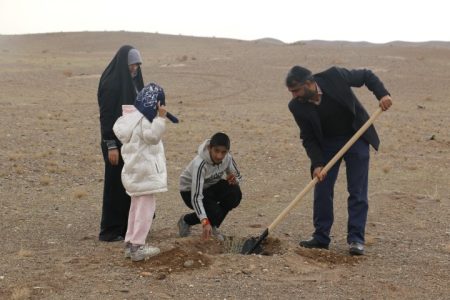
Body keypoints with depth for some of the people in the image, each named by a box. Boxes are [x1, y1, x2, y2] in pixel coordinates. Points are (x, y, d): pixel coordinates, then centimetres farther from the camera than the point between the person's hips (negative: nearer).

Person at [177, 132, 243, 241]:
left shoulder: (227, 158, -19)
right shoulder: (199, 164, -36)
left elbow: (238, 176, 0)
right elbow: (196, 196, -41)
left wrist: (234, 180, -27)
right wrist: (205, 222, -52)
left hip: (210, 187, 5)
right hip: (190, 191, -5)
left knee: (235, 194, -24)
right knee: (215, 213, -29)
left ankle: (213, 227, -2)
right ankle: (186, 220, 4)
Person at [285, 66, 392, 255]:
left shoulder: (334, 76, -23)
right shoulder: (297, 106, -16)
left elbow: (366, 75, -9)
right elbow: (308, 138, -10)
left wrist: (382, 94, -23)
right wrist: (317, 164, -22)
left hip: (356, 137, -2)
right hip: (326, 143, 2)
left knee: (357, 191, -3)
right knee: (321, 188, 0)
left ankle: (356, 239, 1)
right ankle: (321, 237, 11)